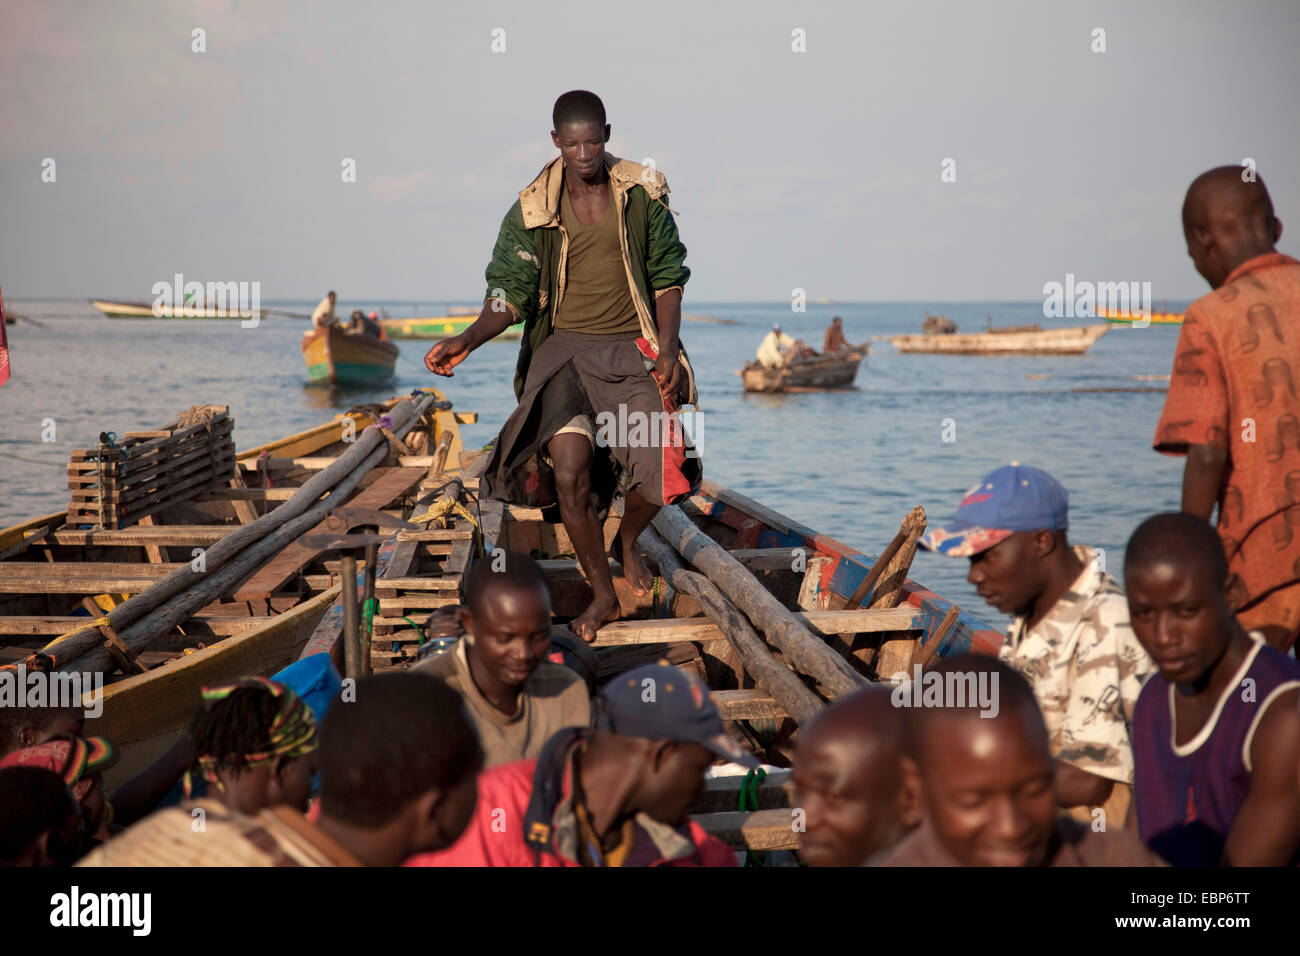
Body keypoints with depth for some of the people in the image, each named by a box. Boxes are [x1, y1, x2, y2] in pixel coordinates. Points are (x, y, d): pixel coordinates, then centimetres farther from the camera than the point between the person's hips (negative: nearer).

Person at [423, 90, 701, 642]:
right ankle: (603, 595, -1)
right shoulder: (533, 211, 1)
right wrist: (467, 341, -18)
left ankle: (627, 542, 22)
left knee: (661, 466, -16)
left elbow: (668, 277, 8)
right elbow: (510, 295, 0)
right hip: (564, 348, 0)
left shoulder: (642, 195, 3)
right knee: (568, 468, -22)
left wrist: (668, 347, -5)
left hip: (633, 347, 1)